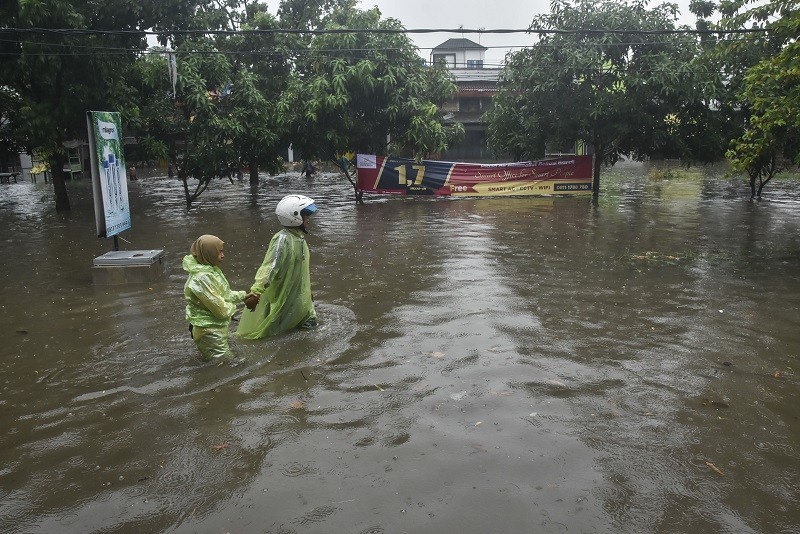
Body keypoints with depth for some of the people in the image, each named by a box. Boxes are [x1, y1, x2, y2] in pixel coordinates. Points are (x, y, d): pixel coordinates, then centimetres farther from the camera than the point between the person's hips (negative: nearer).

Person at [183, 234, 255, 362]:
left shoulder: (210, 270, 4)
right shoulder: (202, 278, -27)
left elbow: (225, 294, 15)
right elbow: (220, 308, -24)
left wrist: (244, 295, 4)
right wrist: (232, 307, -4)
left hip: (216, 327, 10)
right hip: (210, 331, -10)